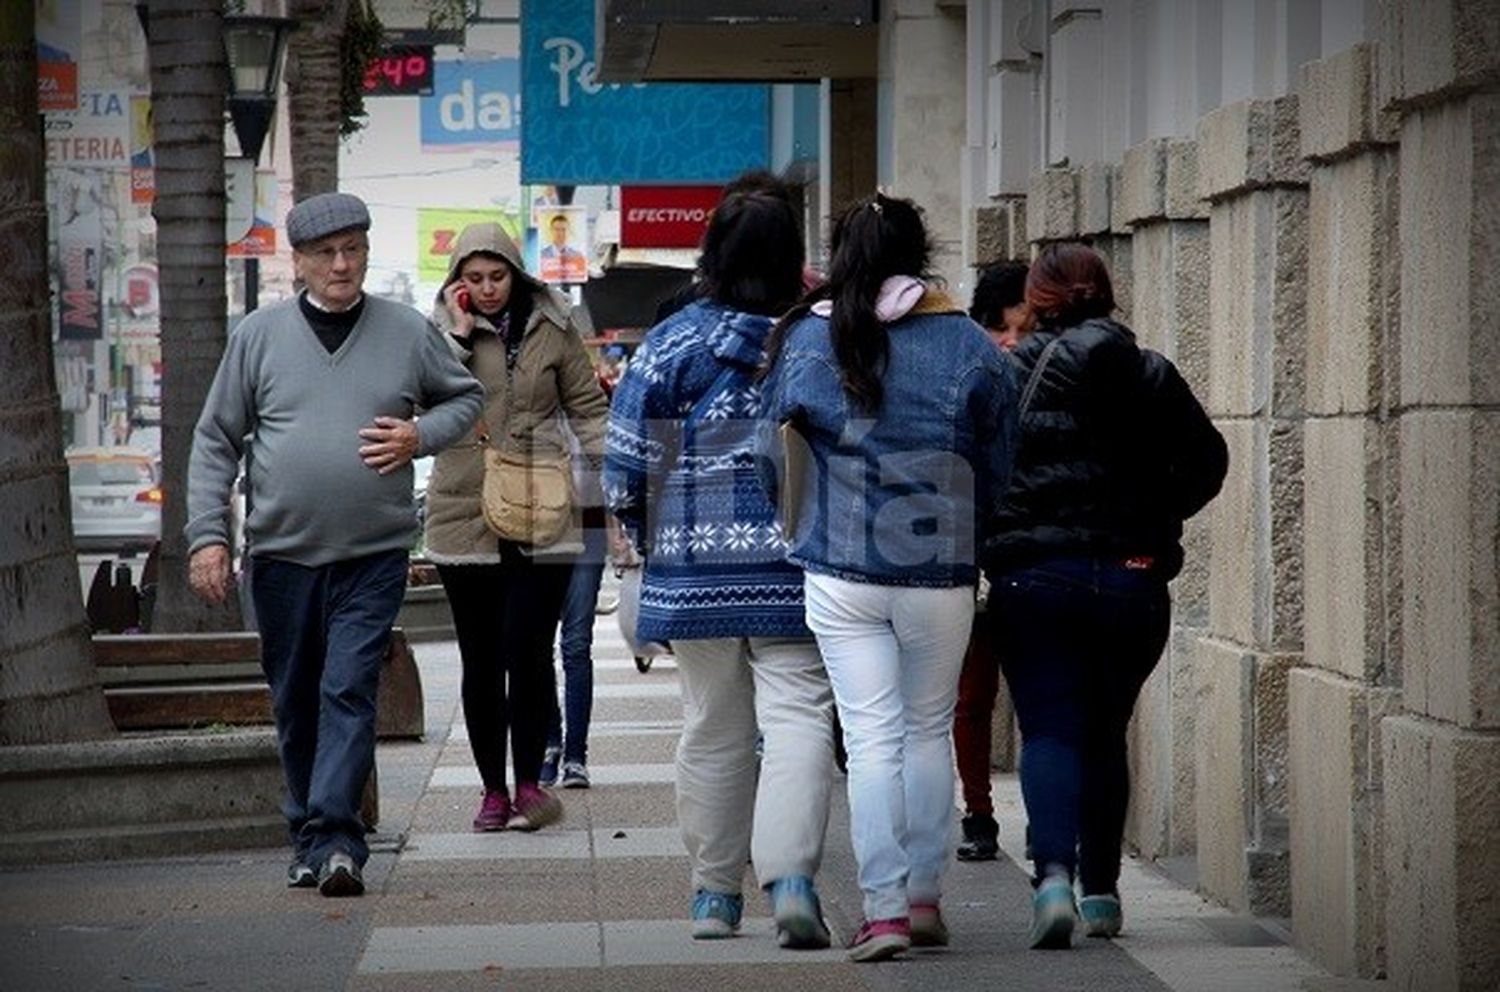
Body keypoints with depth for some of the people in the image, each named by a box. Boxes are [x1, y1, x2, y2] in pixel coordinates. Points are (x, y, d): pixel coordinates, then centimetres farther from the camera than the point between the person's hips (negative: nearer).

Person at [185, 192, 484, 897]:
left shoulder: (407, 333, 4)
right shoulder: (259, 335, 4)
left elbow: (466, 396, 19)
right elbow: (215, 440, 6)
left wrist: (421, 436, -2)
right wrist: (207, 534, -2)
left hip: (374, 554, -2)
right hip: (282, 552, 2)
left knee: (349, 693, -13)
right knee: (295, 705, 9)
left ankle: (335, 838, -17)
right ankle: (310, 839, 21)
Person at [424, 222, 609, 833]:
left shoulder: (551, 329, 6)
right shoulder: (443, 330, 6)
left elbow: (587, 406, 11)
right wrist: (460, 332, -12)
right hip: (465, 515, 1)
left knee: (527, 650, -10)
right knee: (481, 661, 6)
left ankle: (529, 783, 3)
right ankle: (494, 791, 15)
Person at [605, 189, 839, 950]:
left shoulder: (671, 344, -4)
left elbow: (627, 468, -3)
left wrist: (652, 541, 14)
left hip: (696, 573, 1)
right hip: (795, 571, -1)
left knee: (712, 729, 11)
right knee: (797, 718, -3)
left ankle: (714, 893, 19)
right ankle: (791, 878, -20)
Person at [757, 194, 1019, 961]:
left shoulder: (805, 342, -2)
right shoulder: (972, 349, -1)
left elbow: (769, 457, 4)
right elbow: (1001, 472, 5)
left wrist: (796, 531, 20)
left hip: (840, 573, -1)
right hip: (941, 574, 1)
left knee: (871, 738, 1)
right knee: (930, 730, 14)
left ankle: (884, 907, -6)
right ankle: (925, 897, 18)